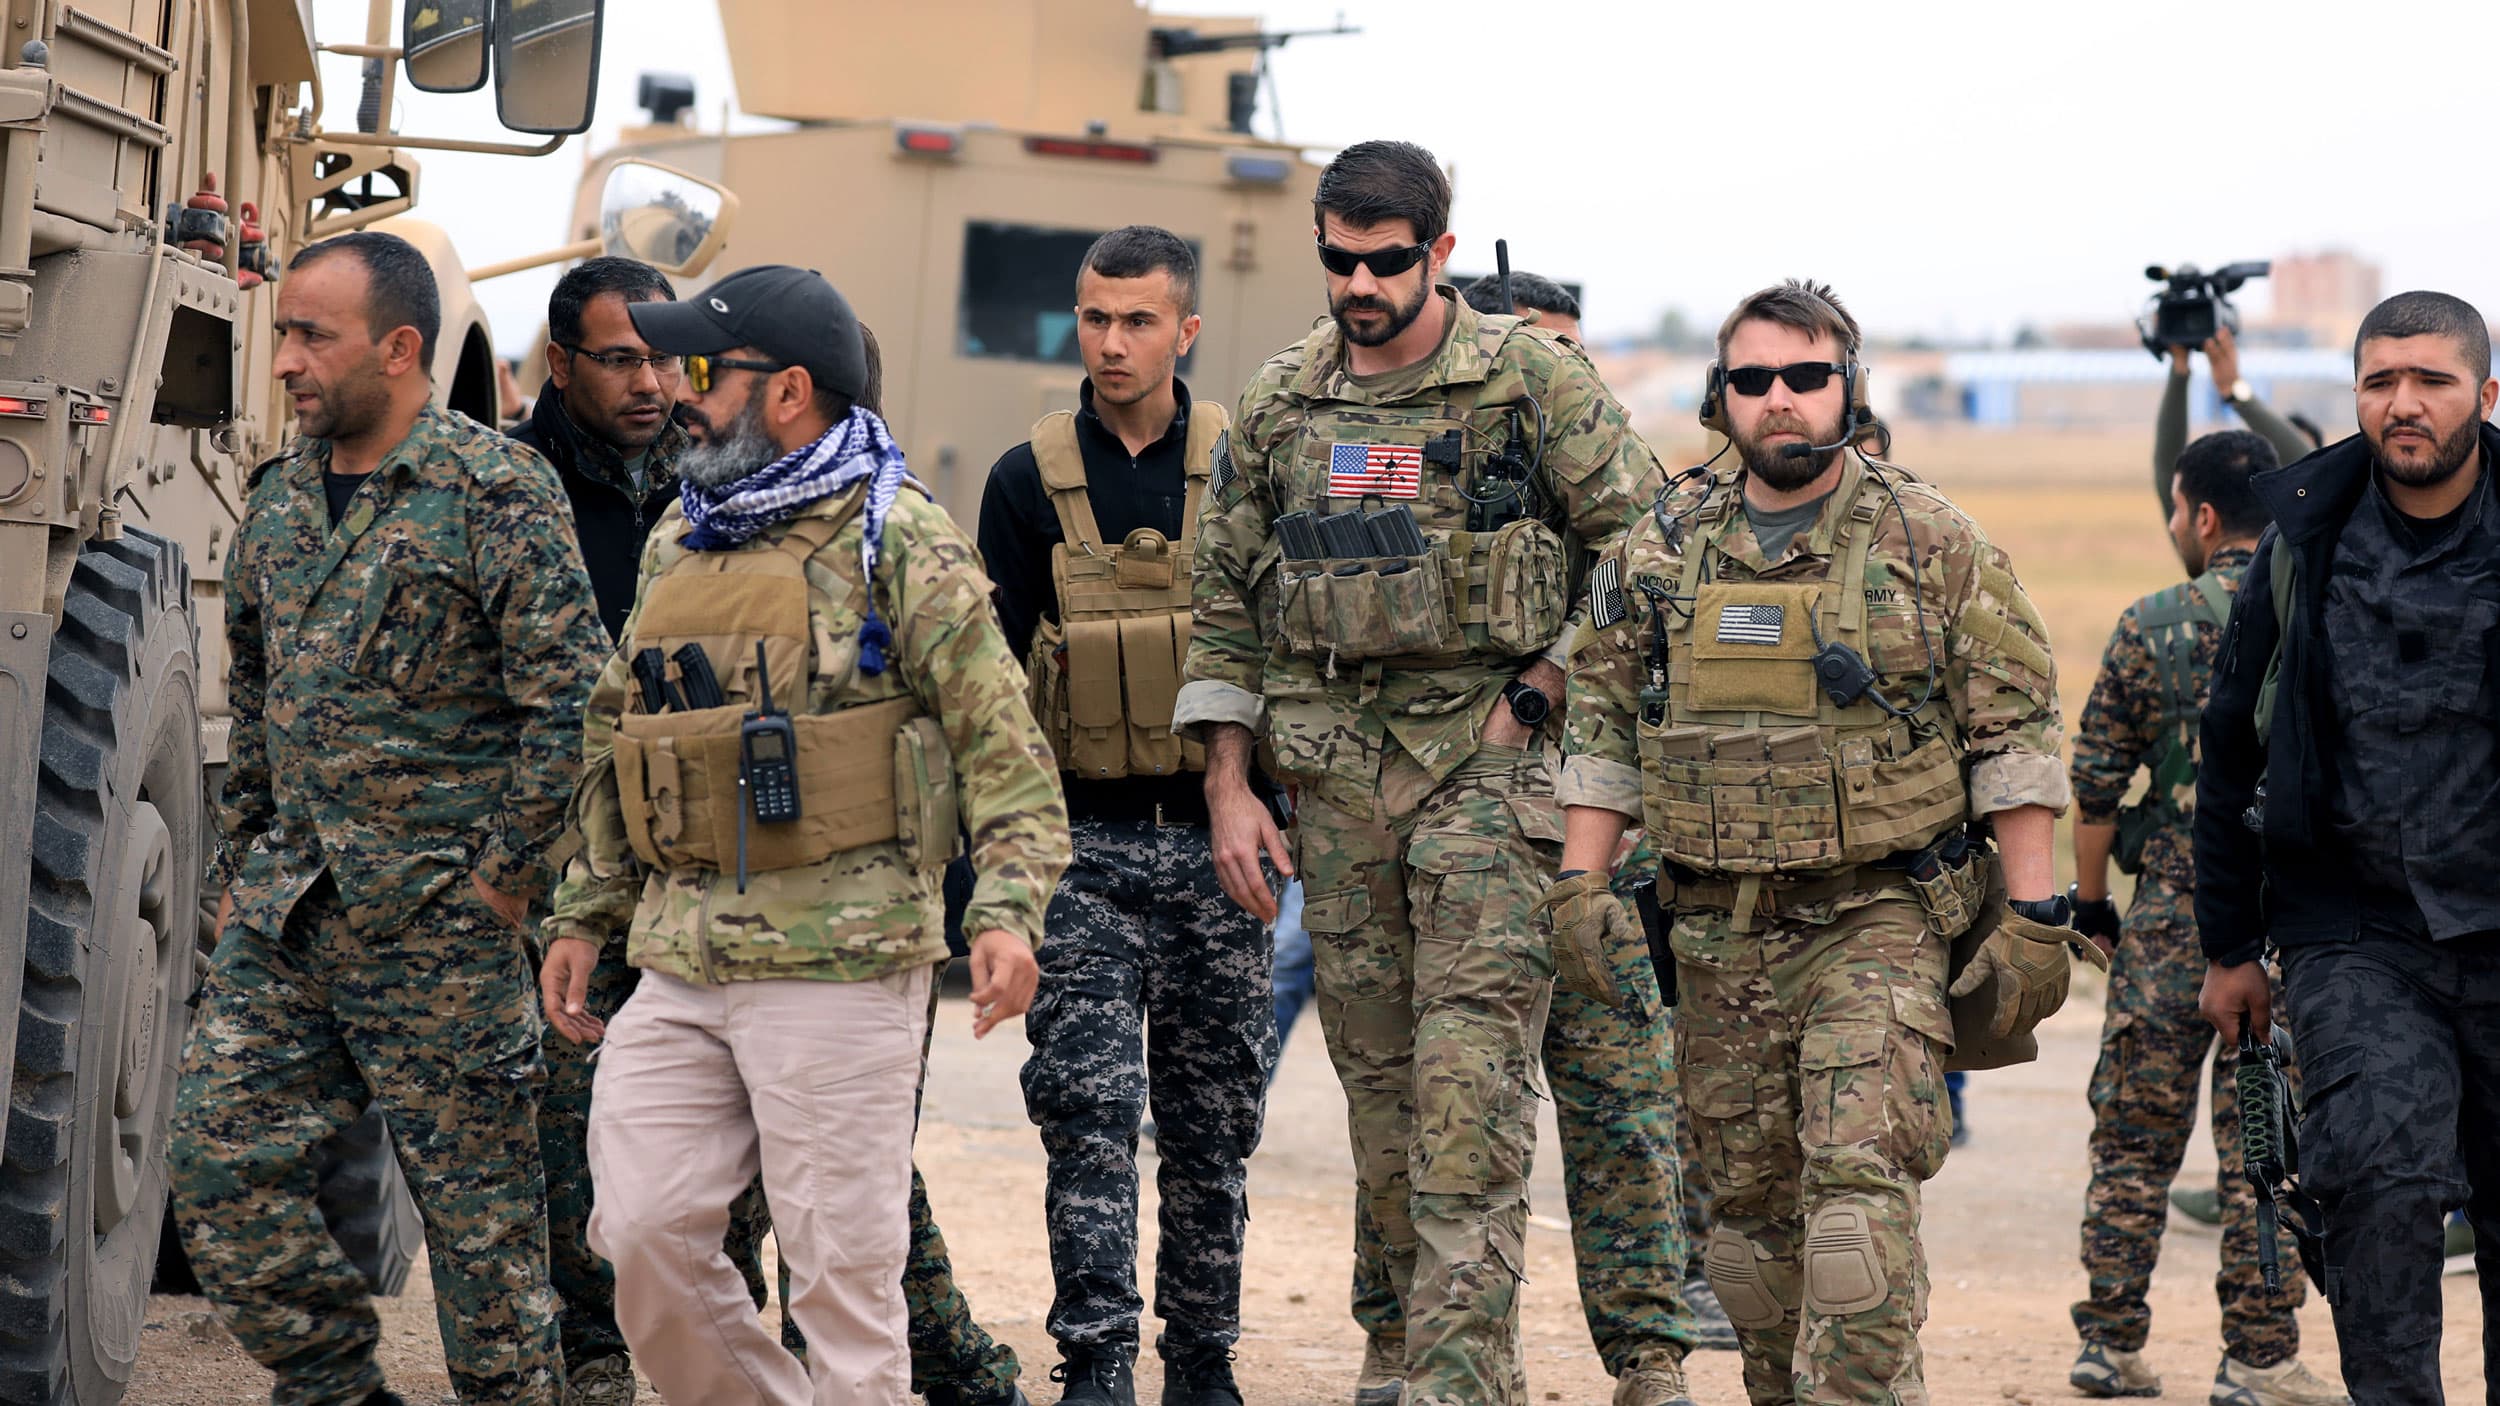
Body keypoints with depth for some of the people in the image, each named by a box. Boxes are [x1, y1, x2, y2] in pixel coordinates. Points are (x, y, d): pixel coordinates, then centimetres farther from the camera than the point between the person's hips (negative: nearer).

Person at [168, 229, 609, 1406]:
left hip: (437, 914, -7)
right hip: (287, 903, 7)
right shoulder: (281, 497, 12)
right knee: (219, 1152, 2)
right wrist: (242, 865, 19)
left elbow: (568, 697, -12)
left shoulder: (496, 492, -9)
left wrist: (506, 871, -12)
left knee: (477, 1198, 0)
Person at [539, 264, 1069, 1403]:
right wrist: (582, 916, 20)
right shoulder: (675, 546, 17)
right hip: (679, 960, 7)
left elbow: (999, 739, -7)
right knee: (643, 1234, 2)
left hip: (839, 959, -6)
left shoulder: (895, 542, -4)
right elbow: (614, 743, 24)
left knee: (840, 1261, -4)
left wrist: (1009, 911, -18)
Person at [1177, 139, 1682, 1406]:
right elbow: (1225, 603, 14)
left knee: (1470, 1076, -13)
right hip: (1334, 772, 4)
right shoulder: (1279, 401, 10)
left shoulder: (1532, 380, -2)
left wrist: (1543, 688, -8)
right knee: (1376, 1076, 9)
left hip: (1486, 759, -4)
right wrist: (1228, 788, 8)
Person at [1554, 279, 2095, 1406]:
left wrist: (2033, 918, -6)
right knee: (1748, 1196, 10)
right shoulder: (1663, 550, 7)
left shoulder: (1934, 548, -1)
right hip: (1719, 932, 4)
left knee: (1861, 1176, -17)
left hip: (1877, 923, -4)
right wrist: (1579, 884, 3)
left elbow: (2014, 732, -1)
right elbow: (1603, 727, 13)